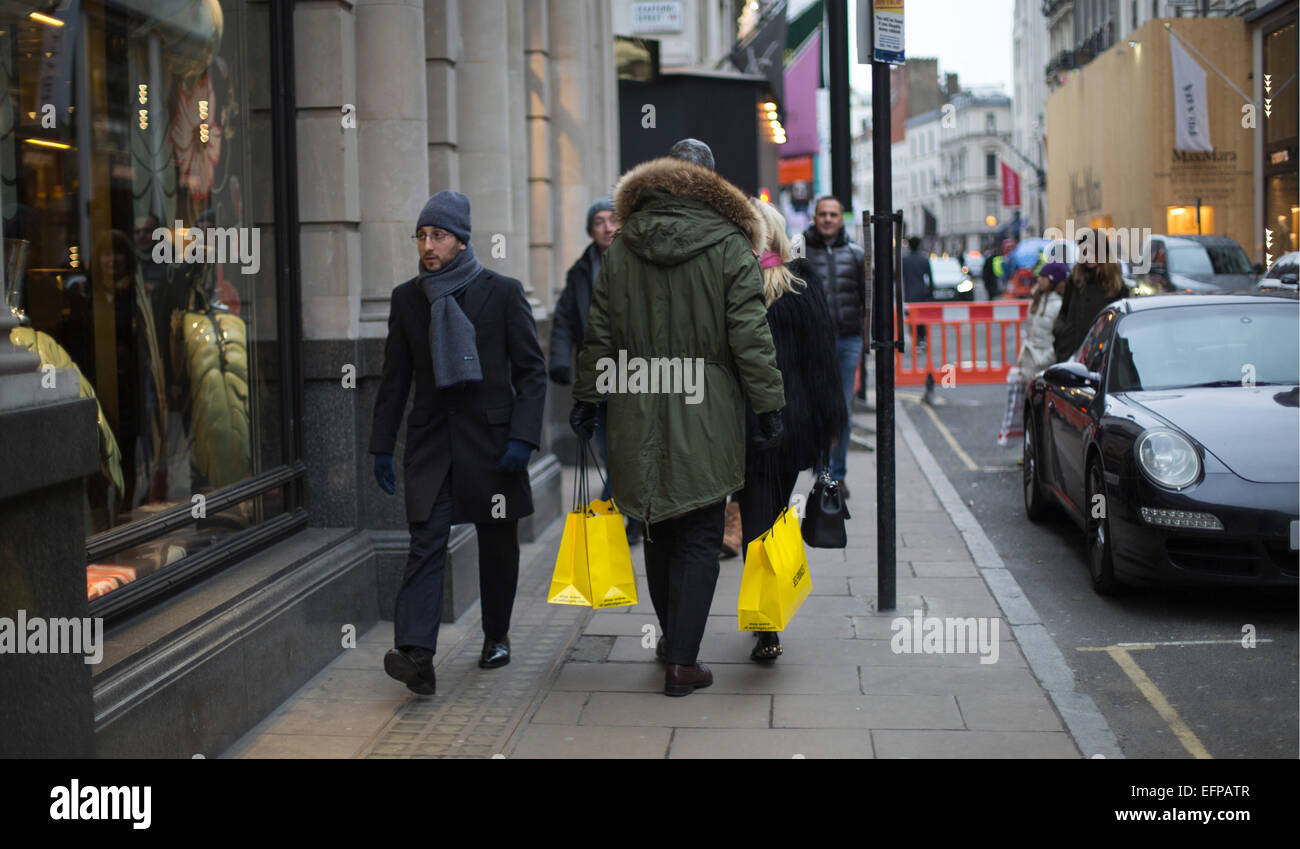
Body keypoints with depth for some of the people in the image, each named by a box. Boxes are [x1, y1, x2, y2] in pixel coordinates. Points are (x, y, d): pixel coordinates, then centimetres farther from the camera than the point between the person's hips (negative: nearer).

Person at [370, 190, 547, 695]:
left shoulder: (503, 292, -2)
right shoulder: (406, 298, 7)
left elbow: (532, 370, -2)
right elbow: (395, 377, 12)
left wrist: (522, 436, -11)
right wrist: (382, 445, 8)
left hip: (491, 440, -1)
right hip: (430, 441, 2)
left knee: (498, 545, 10)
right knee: (425, 545, -10)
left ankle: (497, 636, 29)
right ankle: (415, 656, -18)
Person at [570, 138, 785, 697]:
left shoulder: (622, 247, 4)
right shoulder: (729, 246, -6)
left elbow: (599, 332, 8)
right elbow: (750, 335, -8)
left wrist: (586, 398, 15)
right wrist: (769, 404, -3)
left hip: (639, 410, 3)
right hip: (707, 413, -3)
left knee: (660, 530, 18)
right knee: (700, 537, 3)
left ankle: (670, 638, 33)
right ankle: (682, 661, 0)